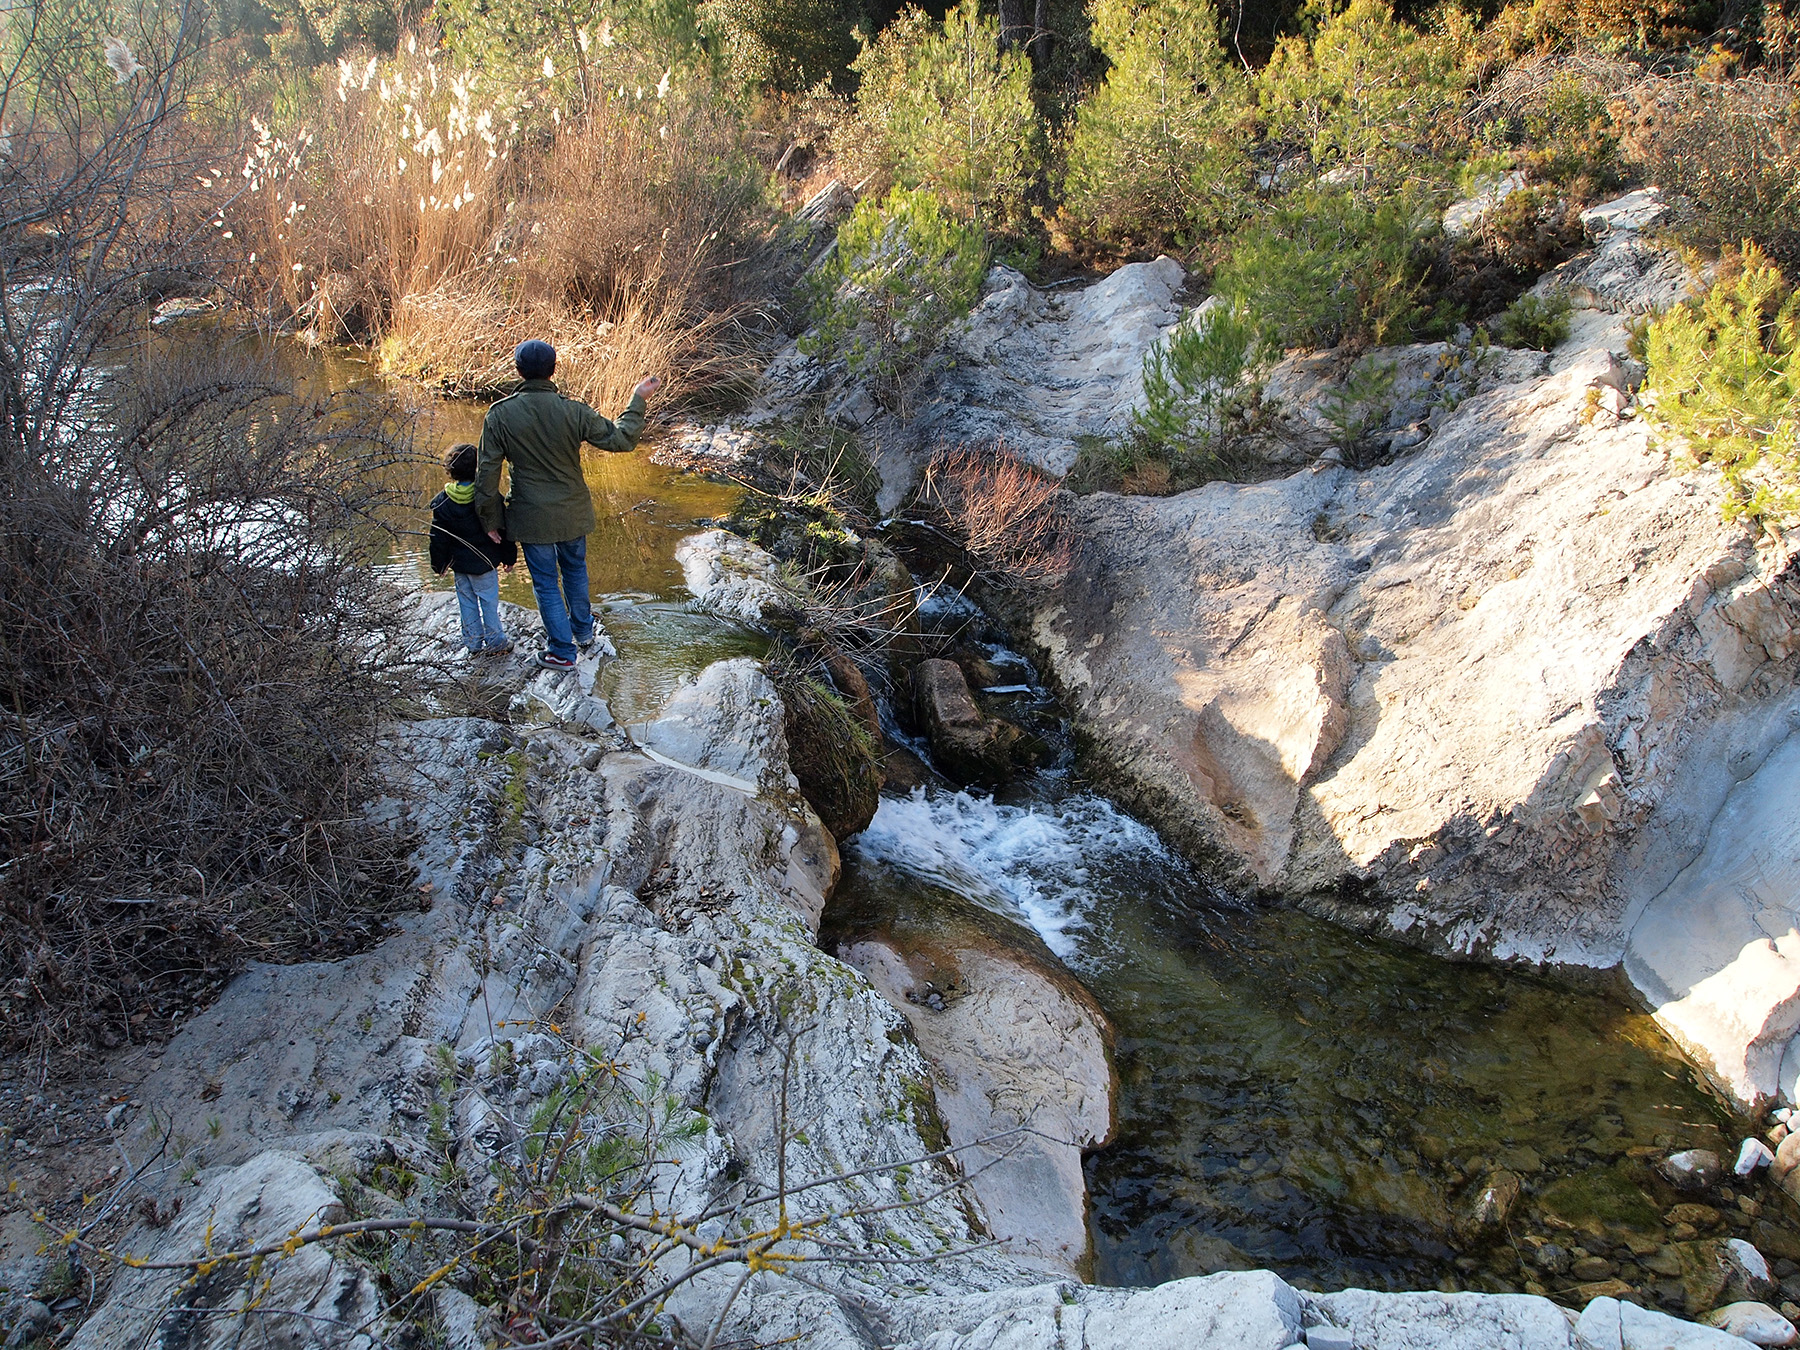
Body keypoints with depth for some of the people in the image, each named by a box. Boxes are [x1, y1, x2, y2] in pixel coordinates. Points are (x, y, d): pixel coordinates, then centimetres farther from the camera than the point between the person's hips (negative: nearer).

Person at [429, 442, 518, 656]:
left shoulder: (442, 502, -8)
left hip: (459, 564, 3)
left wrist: (439, 564, 10)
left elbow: (439, 538, -3)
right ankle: (495, 641, 15)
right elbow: (502, 530, -7)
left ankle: (473, 644, 21)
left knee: (467, 604, 14)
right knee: (489, 602, 8)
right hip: (485, 563, -2)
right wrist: (509, 557, 5)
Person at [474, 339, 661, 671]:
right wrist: (638, 400, 3)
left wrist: (492, 519, 1)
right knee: (575, 571, 26)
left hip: (531, 517, -2)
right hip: (572, 514, 2)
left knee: (546, 583, 13)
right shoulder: (574, 411, -16)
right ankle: (583, 631, 44)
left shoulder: (500, 415, -15)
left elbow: (487, 473, -11)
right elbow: (620, 439, -9)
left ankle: (562, 651, 21)